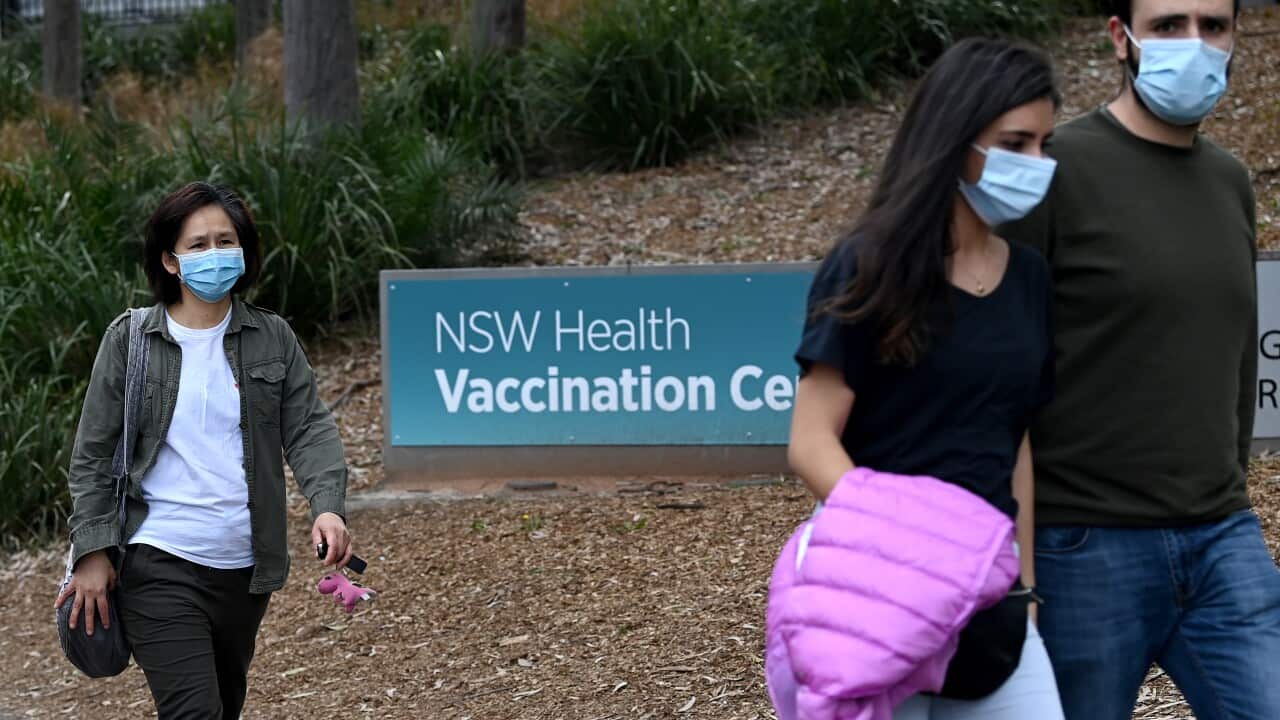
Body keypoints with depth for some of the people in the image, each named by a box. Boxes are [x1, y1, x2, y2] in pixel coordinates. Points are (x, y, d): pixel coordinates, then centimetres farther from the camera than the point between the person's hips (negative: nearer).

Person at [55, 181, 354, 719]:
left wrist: (327, 506, -18)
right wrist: (92, 550, -4)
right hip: (158, 566, -4)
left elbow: (308, 428, 0)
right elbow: (93, 454, 2)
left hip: (244, 567, 4)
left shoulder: (273, 339, 5)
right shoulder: (129, 341, -1)